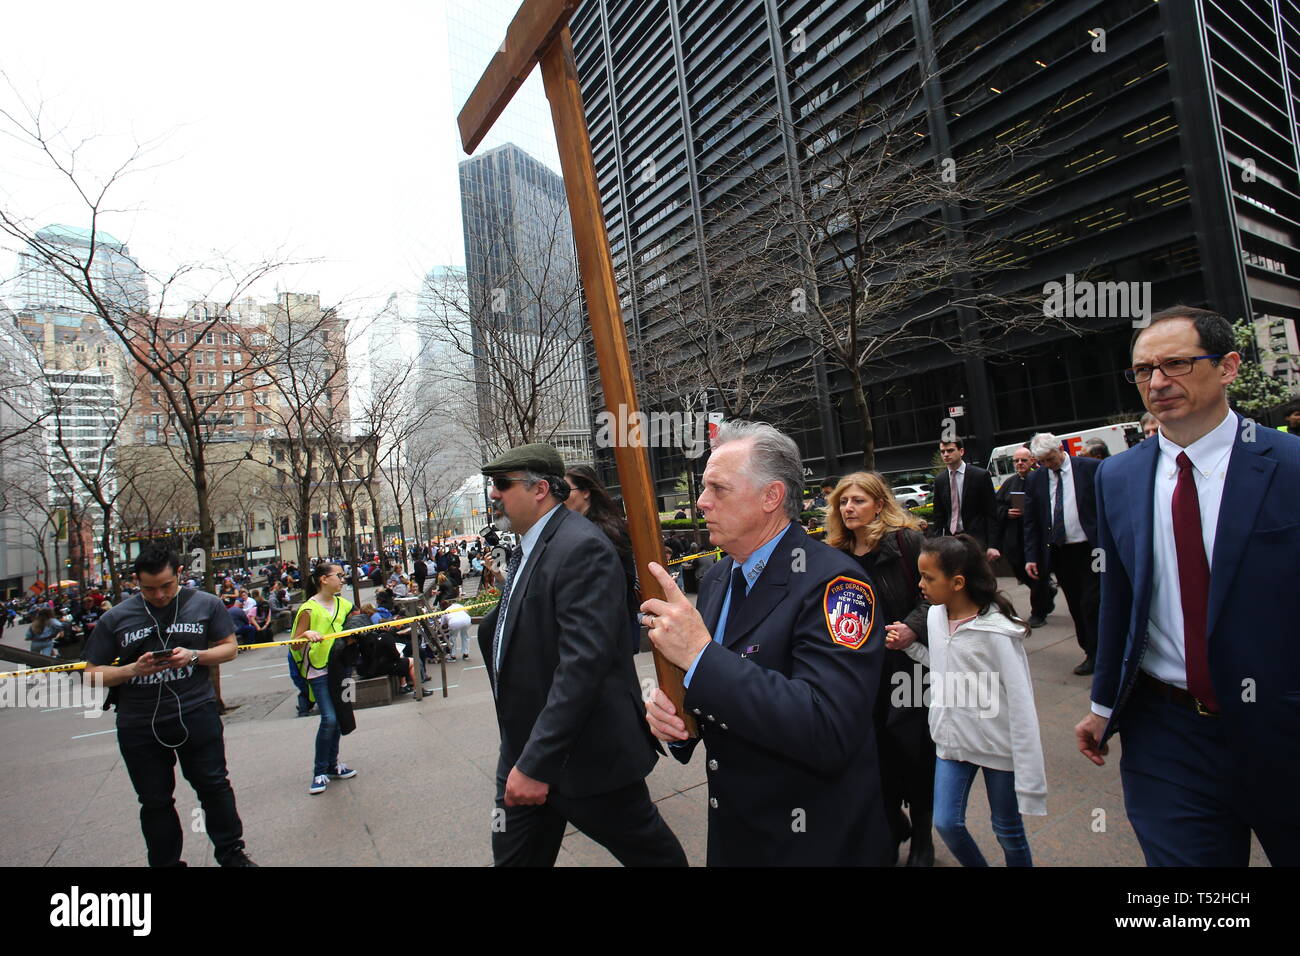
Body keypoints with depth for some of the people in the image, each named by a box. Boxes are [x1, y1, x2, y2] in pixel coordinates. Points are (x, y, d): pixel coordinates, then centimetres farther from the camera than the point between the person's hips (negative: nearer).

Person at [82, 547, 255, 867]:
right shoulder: (115, 618, 0)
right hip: (139, 725, 1)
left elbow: (230, 647, 4)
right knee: (154, 802, 14)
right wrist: (133, 669, -16)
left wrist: (194, 656, -15)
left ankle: (231, 853, 25)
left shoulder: (206, 604, -1)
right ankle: (166, 862, 32)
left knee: (214, 786, 7)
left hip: (196, 713, -1)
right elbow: (92, 674, 3)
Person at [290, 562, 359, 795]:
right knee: (328, 719, -12)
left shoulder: (344, 604, 7)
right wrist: (306, 635, -29)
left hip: (339, 666, 6)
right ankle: (320, 771, 4)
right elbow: (295, 646, -10)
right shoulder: (309, 609, -10)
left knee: (338, 717, 12)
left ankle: (332, 764, 27)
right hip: (318, 669, -6)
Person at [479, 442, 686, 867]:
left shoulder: (582, 548, -23)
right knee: (514, 856, 18)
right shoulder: (525, 548, 8)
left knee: (649, 850, 14)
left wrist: (537, 763, -28)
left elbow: (583, 662, -30)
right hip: (524, 753, 9)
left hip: (585, 754, -8)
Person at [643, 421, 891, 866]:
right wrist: (670, 711, -11)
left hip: (817, 844, -6)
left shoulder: (832, 582, -22)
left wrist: (701, 654, -33)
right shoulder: (717, 578, 2)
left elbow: (829, 733, -33)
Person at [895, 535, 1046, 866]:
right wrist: (910, 645, -3)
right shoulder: (935, 616, -4)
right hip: (953, 739, 5)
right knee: (946, 823, 10)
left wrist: (1029, 782, -18)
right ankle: (976, 864, 37)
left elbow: (1021, 705, -19)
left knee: (1007, 831, 13)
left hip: (998, 746, -5)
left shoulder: (996, 631, -22)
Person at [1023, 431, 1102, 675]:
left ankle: (1102, 655, 10)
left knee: (1092, 604, -4)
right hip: (1058, 552, 4)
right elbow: (1031, 521, 7)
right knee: (1076, 606, 10)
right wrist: (1031, 557, 0)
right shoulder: (1034, 478, 5)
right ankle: (1091, 653, 22)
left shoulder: (1091, 468, -4)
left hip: (1090, 549, -3)